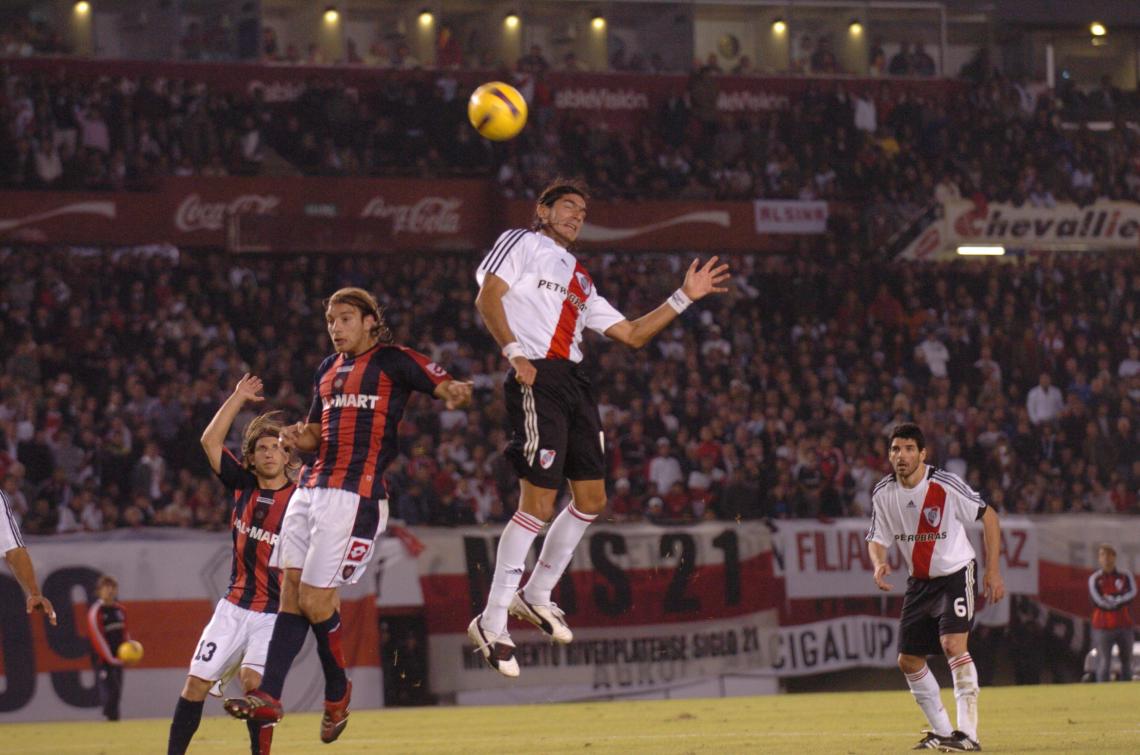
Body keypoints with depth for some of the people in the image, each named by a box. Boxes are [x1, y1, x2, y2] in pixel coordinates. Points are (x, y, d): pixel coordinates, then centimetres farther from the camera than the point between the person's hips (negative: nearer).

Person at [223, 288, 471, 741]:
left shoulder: (394, 361, -1)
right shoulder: (328, 370, 21)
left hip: (354, 494, -8)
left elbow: (450, 388, -7)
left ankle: (337, 692, 12)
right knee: (290, 591, 1)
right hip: (311, 487, 8)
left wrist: (456, 394, -31)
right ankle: (268, 697, -1)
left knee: (315, 599, -9)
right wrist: (297, 440, 7)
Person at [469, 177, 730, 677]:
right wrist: (515, 354, -18)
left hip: (574, 382, 8)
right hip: (538, 378, -8)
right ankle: (491, 624, -9)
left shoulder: (580, 279, 28)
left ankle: (536, 595, 23)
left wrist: (684, 297, 21)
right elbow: (488, 298, -7)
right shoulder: (522, 243, 7)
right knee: (538, 504, -13)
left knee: (591, 498, 8)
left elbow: (631, 334, 25)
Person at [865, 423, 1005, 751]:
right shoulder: (883, 493, -5)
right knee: (908, 660, 6)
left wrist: (993, 571, -11)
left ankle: (967, 733, -25)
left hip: (956, 573, -6)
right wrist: (879, 563, -18)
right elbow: (877, 539, 6)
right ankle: (941, 730, 22)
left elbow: (988, 515, -10)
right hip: (919, 581, 6)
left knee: (953, 644, -25)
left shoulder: (945, 486, -20)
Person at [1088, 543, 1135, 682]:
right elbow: (1099, 601, -14)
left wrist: (1110, 599, -16)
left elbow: (1132, 593, -11)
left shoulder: (1125, 575, 5)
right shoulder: (1094, 579, -2)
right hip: (1103, 627, -3)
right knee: (1104, 664, -8)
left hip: (1124, 625, 3)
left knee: (1126, 661, 10)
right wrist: (1120, 600, -9)